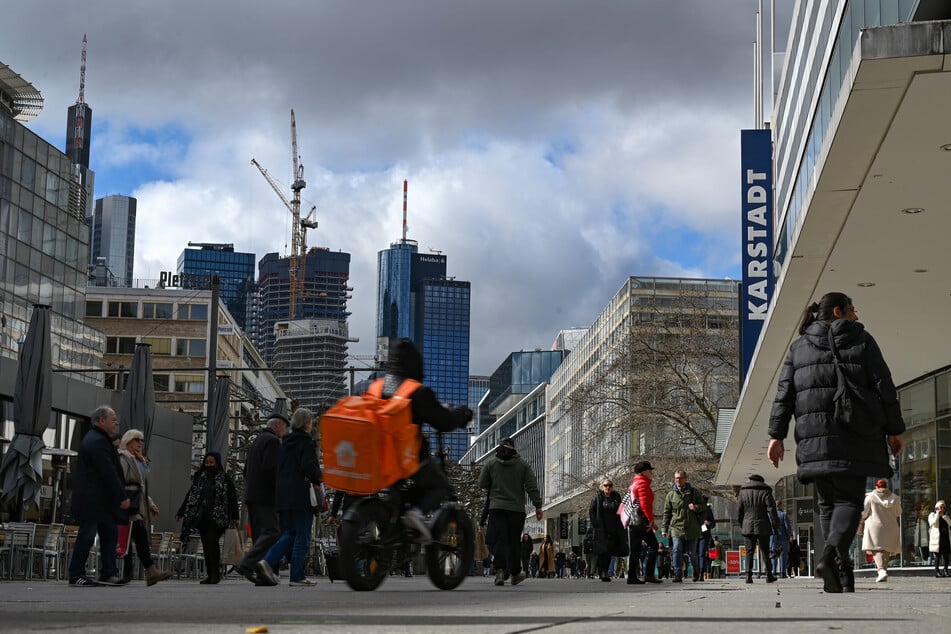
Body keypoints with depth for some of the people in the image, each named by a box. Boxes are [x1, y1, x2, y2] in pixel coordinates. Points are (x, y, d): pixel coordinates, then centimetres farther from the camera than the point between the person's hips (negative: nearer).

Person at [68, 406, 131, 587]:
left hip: (100, 500, 11)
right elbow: (109, 473, -20)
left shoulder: (95, 438, 18)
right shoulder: (98, 442, -16)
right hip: (93, 500, -11)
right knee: (86, 536, -6)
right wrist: (122, 497, -17)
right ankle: (76, 576, -2)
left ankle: (107, 574, 11)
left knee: (109, 534, 10)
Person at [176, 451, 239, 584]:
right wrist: (180, 513, 14)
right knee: (206, 545, 2)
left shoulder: (225, 478, 3)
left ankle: (216, 573, -11)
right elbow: (190, 496, 18)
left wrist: (234, 517, -1)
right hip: (201, 516, 5)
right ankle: (210, 574, 6)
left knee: (212, 541, -17)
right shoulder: (199, 477, 15)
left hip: (217, 517, -4)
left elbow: (233, 498, 4)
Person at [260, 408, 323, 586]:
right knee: (302, 536, -1)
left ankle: (268, 561, -7)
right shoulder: (307, 442, -8)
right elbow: (308, 466, -18)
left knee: (288, 534, 12)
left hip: (282, 496, 7)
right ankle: (297, 576, -1)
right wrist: (319, 478, -2)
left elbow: (275, 469, 15)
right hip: (301, 496, -7)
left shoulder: (284, 442, 14)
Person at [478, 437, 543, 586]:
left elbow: (482, 484, 9)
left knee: (499, 540, -5)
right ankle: (515, 573, 16)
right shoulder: (523, 465, 5)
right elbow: (532, 487, 0)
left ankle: (500, 570, -24)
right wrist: (538, 506, 3)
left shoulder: (490, 464, 5)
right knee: (514, 541, 8)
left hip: (496, 507, 0)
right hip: (517, 509, 0)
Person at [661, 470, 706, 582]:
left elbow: (703, 506, 13)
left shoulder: (694, 493, 8)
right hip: (676, 528, 0)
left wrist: (696, 507, -11)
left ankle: (697, 573, 31)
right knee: (677, 551, -15)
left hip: (691, 528, 0)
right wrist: (665, 529, 5)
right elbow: (667, 513, 10)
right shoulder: (671, 494, 8)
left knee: (692, 553, 6)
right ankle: (678, 575, -13)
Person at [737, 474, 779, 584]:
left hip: (748, 526, 2)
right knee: (765, 551, 6)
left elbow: (739, 510, 9)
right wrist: (775, 523, 1)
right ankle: (769, 575, 10)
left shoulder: (743, 492, 6)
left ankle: (748, 575, -9)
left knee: (749, 551, 3)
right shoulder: (765, 492, -2)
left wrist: (740, 524, 18)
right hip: (763, 527, -2)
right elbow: (771, 509, -5)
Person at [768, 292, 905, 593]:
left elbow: (784, 394, 7)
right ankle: (832, 555, -27)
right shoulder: (861, 340, 7)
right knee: (849, 499, -2)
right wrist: (894, 430, 6)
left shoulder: (799, 347, 14)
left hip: (815, 439, 3)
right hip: (854, 437, -3)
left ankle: (841, 575, 2)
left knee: (827, 503, 9)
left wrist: (777, 435, 5)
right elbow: (884, 387, 2)